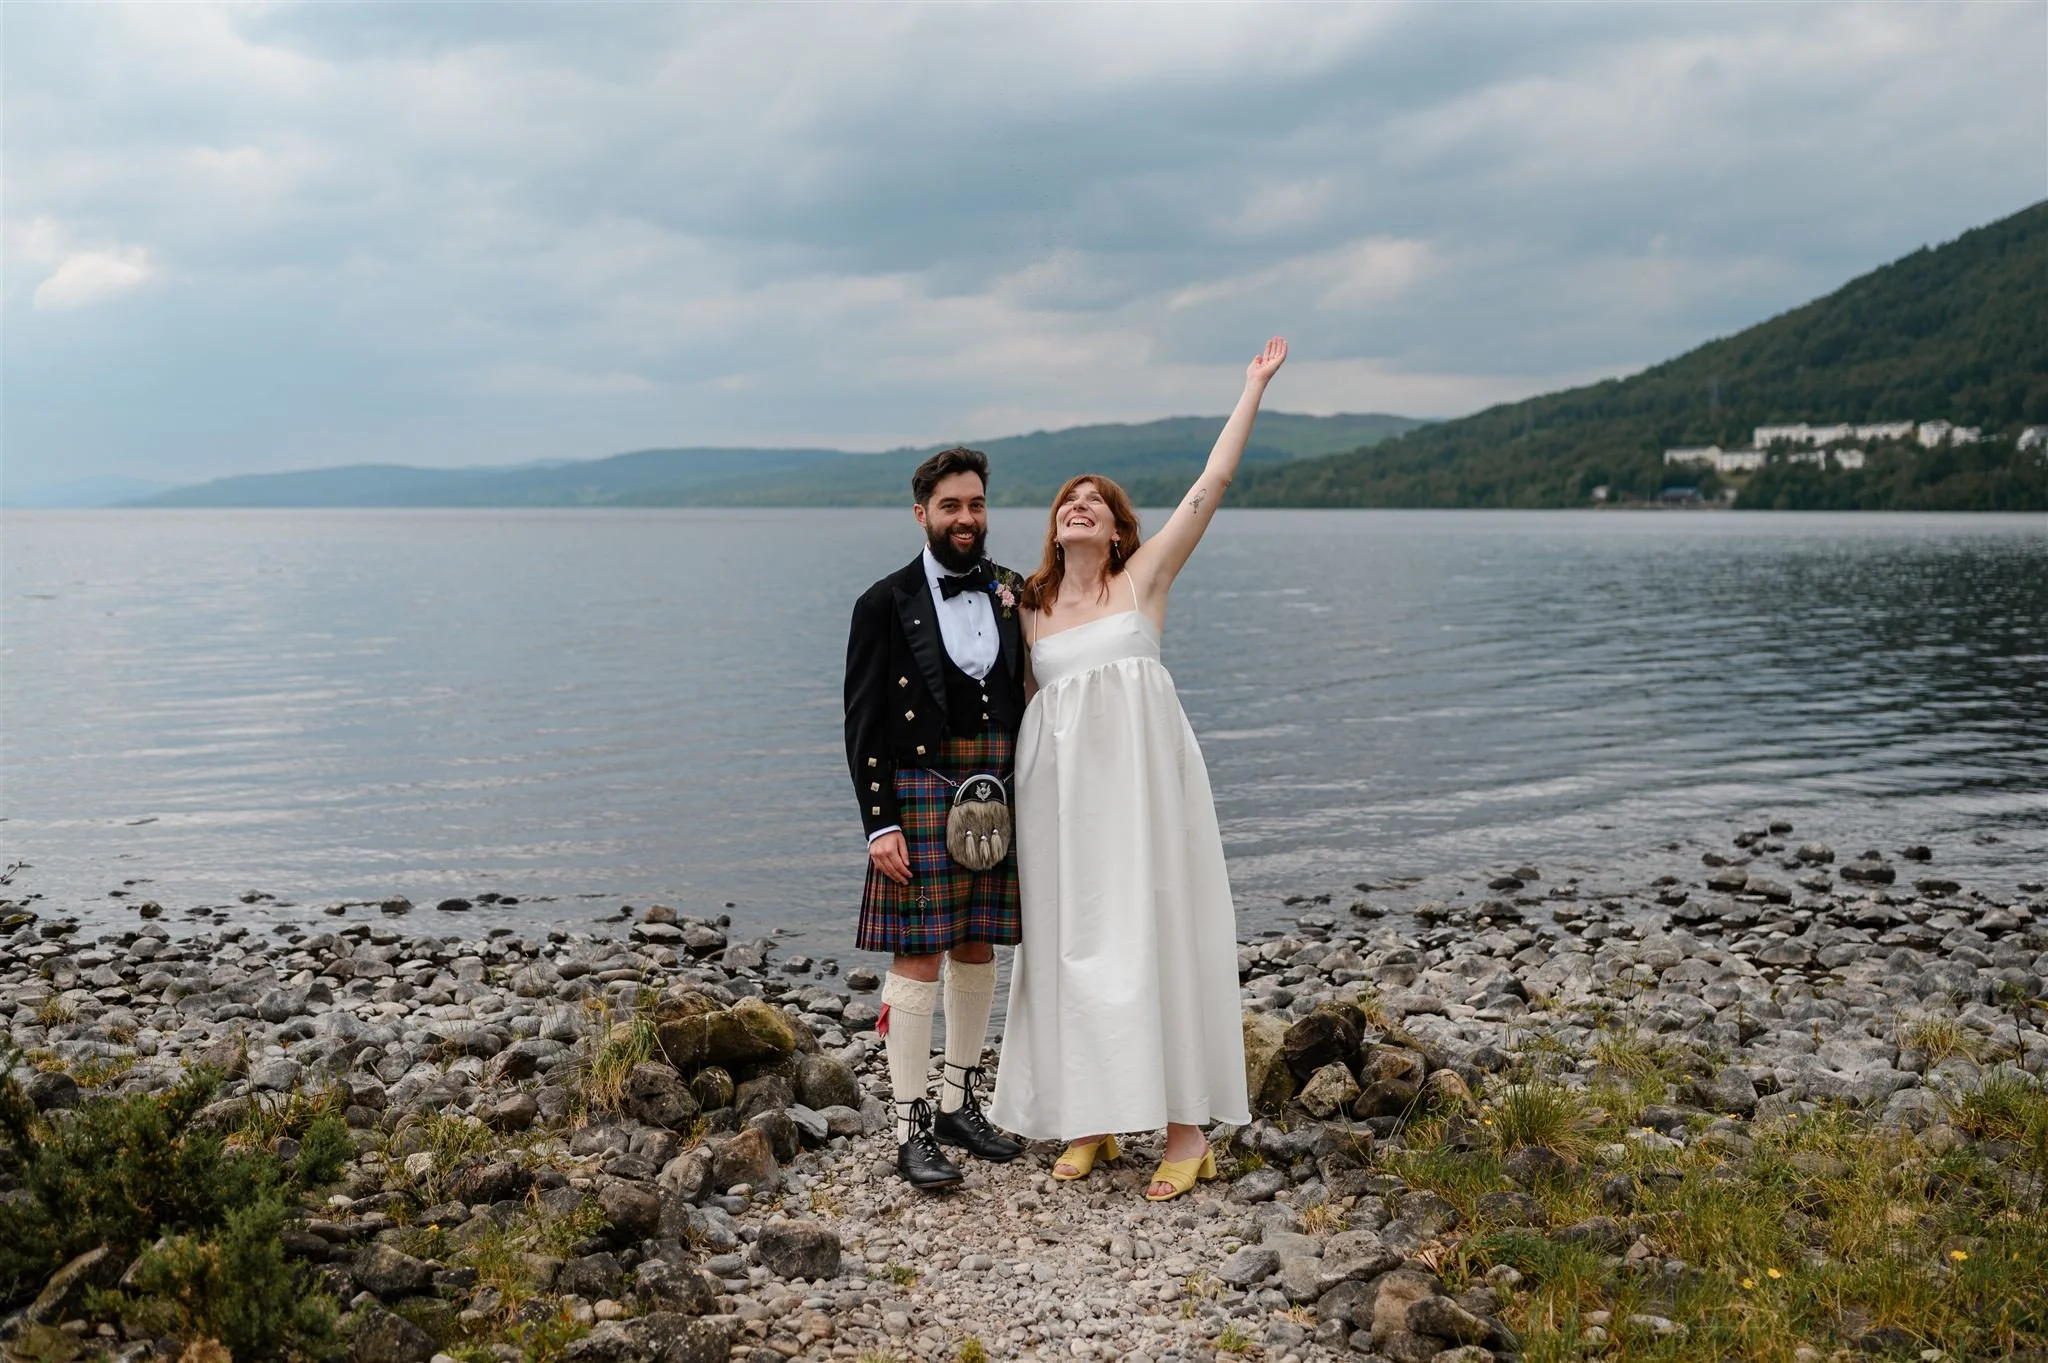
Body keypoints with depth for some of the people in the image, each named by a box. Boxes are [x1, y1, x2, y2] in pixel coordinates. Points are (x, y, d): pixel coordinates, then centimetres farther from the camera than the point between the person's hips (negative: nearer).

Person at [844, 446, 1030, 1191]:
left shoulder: (1013, 594, 8)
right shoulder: (886, 604, -5)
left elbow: (1032, 699, 14)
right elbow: (864, 724, -6)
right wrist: (879, 825, -12)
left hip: (999, 794, 5)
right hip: (920, 793, -5)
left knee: (977, 951, 13)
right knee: (918, 959, -4)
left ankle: (960, 1104, 27)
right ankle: (912, 1129, 4)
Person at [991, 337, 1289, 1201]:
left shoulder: (1143, 578, 4)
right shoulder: (1029, 609, 13)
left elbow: (1211, 483, 1)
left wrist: (1255, 386, 2)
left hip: (1138, 777, -4)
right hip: (1061, 788, 4)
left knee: (1157, 930, -5)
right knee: (1070, 941, 5)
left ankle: (1186, 1126, 0)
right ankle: (1092, 1119, 16)